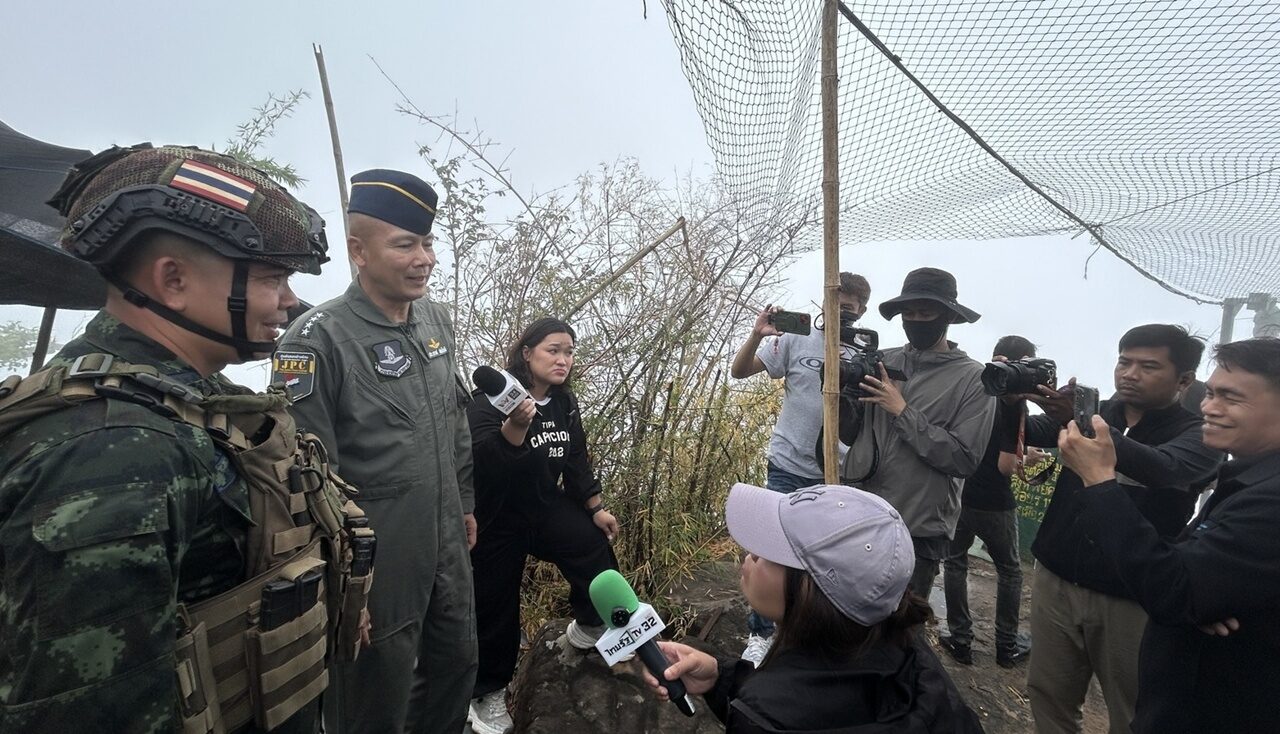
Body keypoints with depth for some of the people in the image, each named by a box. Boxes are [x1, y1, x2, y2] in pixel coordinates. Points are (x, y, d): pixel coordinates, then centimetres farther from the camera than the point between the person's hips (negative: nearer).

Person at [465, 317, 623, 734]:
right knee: (496, 604, 5)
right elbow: (482, 462, -35)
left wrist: (596, 507, 5)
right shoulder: (491, 398, -21)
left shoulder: (564, 403, 0)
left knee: (597, 551, -13)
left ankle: (590, 629, 17)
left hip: (546, 505, 5)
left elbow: (577, 459, 9)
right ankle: (488, 693, 30)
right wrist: (515, 426, -52)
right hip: (497, 516, -5)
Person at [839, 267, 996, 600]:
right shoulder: (884, 361, 5)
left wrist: (902, 411, -17)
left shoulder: (973, 379, -6)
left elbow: (964, 459, -14)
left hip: (917, 535, -3)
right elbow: (852, 436, 8)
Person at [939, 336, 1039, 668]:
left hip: (958, 494, 3)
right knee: (1009, 570, 18)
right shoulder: (1013, 404, -14)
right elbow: (1006, 465, -17)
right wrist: (1024, 457, 4)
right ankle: (1007, 645, 26)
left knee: (955, 563, 16)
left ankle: (961, 640, 19)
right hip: (994, 501, -3)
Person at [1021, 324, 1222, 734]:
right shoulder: (1094, 412, 6)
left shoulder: (1198, 435, -5)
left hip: (1131, 600, -3)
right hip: (1055, 582, 3)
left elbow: (1160, 468, -28)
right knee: (1049, 697, 12)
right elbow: (1028, 433, -8)